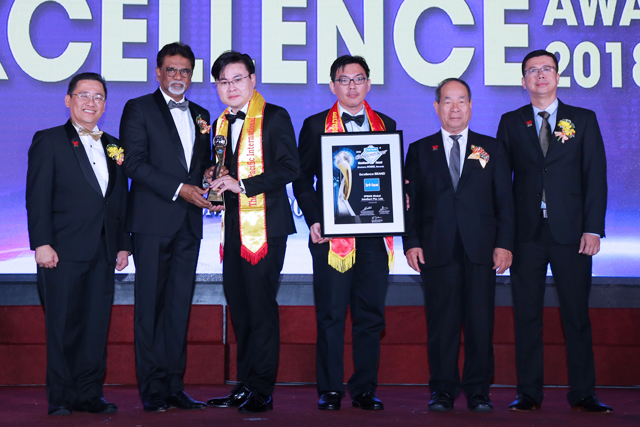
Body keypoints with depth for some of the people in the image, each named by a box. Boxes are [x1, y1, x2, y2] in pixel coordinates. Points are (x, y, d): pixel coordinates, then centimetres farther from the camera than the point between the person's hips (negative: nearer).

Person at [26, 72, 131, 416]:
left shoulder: (113, 146, 17)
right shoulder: (48, 141, 3)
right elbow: (37, 197, -4)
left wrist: (123, 245, 11)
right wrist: (42, 243, -12)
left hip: (103, 252, 5)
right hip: (64, 250, -4)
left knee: (97, 325, 5)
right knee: (63, 325, -1)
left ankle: (89, 394, 12)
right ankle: (61, 398, 6)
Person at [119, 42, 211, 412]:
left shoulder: (200, 115, 19)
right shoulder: (139, 109, 2)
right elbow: (135, 163, -8)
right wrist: (179, 189, -15)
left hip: (189, 222, 5)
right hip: (153, 220, -5)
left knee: (180, 306, 5)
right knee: (151, 305, -3)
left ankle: (175, 387, 9)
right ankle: (153, 389, 1)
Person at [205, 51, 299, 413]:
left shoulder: (274, 117, -3)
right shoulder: (221, 124, 19)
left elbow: (289, 168, -12)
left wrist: (242, 185, -17)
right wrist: (216, 181, 5)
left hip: (265, 225, -7)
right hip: (234, 227, 7)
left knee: (261, 306, -8)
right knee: (240, 308, 9)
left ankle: (261, 391, -2)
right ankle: (245, 386, 17)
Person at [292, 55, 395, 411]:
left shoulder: (385, 125, 14)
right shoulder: (315, 126, 8)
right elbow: (302, 179, 5)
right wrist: (314, 220, -7)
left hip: (374, 232, 2)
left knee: (371, 313, 4)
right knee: (331, 313, 0)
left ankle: (365, 389, 12)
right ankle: (330, 390, 7)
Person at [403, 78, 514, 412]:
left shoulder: (491, 149, 12)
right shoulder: (419, 151, 12)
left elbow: (504, 200, 8)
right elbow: (410, 202, 8)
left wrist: (504, 244, -1)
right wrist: (411, 243, -3)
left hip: (481, 250, 0)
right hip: (437, 251, 0)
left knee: (481, 323, 0)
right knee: (441, 323, 1)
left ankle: (478, 391, 10)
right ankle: (442, 391, 10)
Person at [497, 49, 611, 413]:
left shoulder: (584, 120, 8)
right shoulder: (511, 123, 10)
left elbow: (596, 176, 3)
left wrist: (593, 229, -6)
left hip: (571, 232, -1)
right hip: (526, 233, 1)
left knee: (577, 314, 2)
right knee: (527, 315, 3)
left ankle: (583, 394, 9)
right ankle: (529, 393, 10)